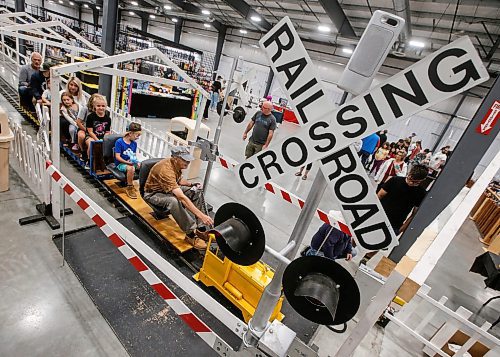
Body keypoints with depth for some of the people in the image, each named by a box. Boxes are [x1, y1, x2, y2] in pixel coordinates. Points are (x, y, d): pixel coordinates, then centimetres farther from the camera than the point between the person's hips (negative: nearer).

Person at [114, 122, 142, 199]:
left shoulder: (134, 143, 6)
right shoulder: (119, 142, -12)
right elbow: (117, 157, -15)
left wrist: (137, 162, -9)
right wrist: (127, 162, -27)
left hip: (131, 162, 6)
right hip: (120, 163, -6)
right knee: (131, 168, -36)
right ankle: (129, 188, -18)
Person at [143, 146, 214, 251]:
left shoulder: (176, 164, -9)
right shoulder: (166, 170, -36)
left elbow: (179, 180, 14)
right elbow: (182, 197, -45)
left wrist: (191, 184, -8)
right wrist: (201, 215, -48)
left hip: (170, 189, 9)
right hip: (153, 193, -8)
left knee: (197, 191, -6)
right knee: (173, 201, -40)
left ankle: (201, 229, -8)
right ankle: (190, 234, -25)